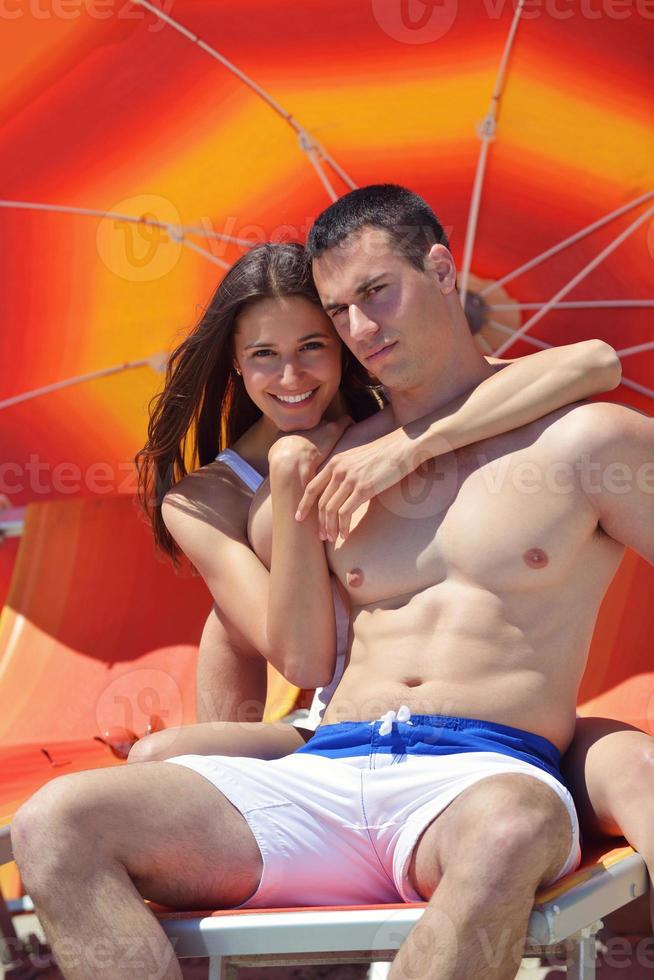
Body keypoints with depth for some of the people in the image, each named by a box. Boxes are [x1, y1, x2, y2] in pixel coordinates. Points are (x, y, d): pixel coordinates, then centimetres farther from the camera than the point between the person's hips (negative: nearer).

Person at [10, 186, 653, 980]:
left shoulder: (581, 439, 8)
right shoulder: (346, 456, 21)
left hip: (488, 773, -4)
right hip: (326, 773, 5)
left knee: (502, 833, -45)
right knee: (57, 825, -21)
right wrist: (289, 482, 8)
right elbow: (306, 661, 17)